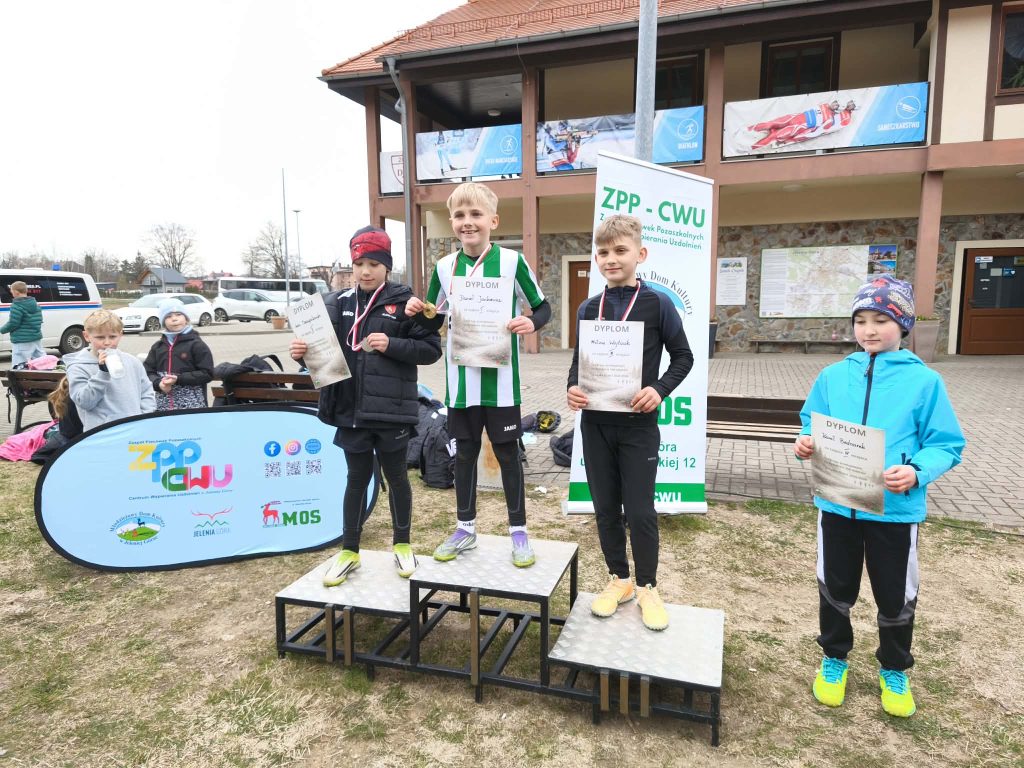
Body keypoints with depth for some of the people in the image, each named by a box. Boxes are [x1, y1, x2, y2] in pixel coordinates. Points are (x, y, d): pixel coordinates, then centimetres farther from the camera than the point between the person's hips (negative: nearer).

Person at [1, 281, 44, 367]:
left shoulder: (16, 306, -13)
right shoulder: (35, 303, 12)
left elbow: (13, 323, -15)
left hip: (22, 342, -8)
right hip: (37, 338, 8)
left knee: (18, 368, -7)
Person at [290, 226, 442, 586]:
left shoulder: (404, 302, -4)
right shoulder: (337, 303, 6)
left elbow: (431, 349, -7)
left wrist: (391, 345, -19)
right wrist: (302, 352, -11)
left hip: (391, 409, -3)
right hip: (351, 409, 3)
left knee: (396, 476, 13)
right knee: (357, 479, 14)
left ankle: (402, 545, 32)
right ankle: (349, 552, 28)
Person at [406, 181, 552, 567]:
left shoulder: (512, 261, -6)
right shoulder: (444, 267, 4)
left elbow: (543, 306, 1)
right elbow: (433, 322, 12)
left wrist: (532, 323, -20)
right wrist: (417, 311, -9)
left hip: (501, 378, -3)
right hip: (461, 380, 3)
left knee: (507, 453, 7)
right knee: (463, 453, 13)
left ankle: (518, 531, 22)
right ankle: (465, 528, 30)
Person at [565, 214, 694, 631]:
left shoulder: (658, 304, -5)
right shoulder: (588, 308, 5)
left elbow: (683, 357, 1)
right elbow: (578, 360, 11)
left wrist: (659, 389, -16)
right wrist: (572, 387, -10)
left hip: (638, 424, -3)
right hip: (596, 424, 4)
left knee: (640, 510, 4)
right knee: (605, 508, 12)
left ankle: (647, 587, 25)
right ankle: (618, 579, 31)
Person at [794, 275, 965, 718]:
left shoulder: (924, 381, -8)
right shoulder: (833, 376, 0)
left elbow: (947, 445, -6)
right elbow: (813, 428, 9)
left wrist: (918, 471, -24)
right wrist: (806, 445, -13)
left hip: (896, 509, -2)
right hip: (837, 504, 2)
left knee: (896, 597, 15)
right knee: (835, 589, 17)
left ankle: (895, 670, 41)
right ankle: (834, 658, 41)